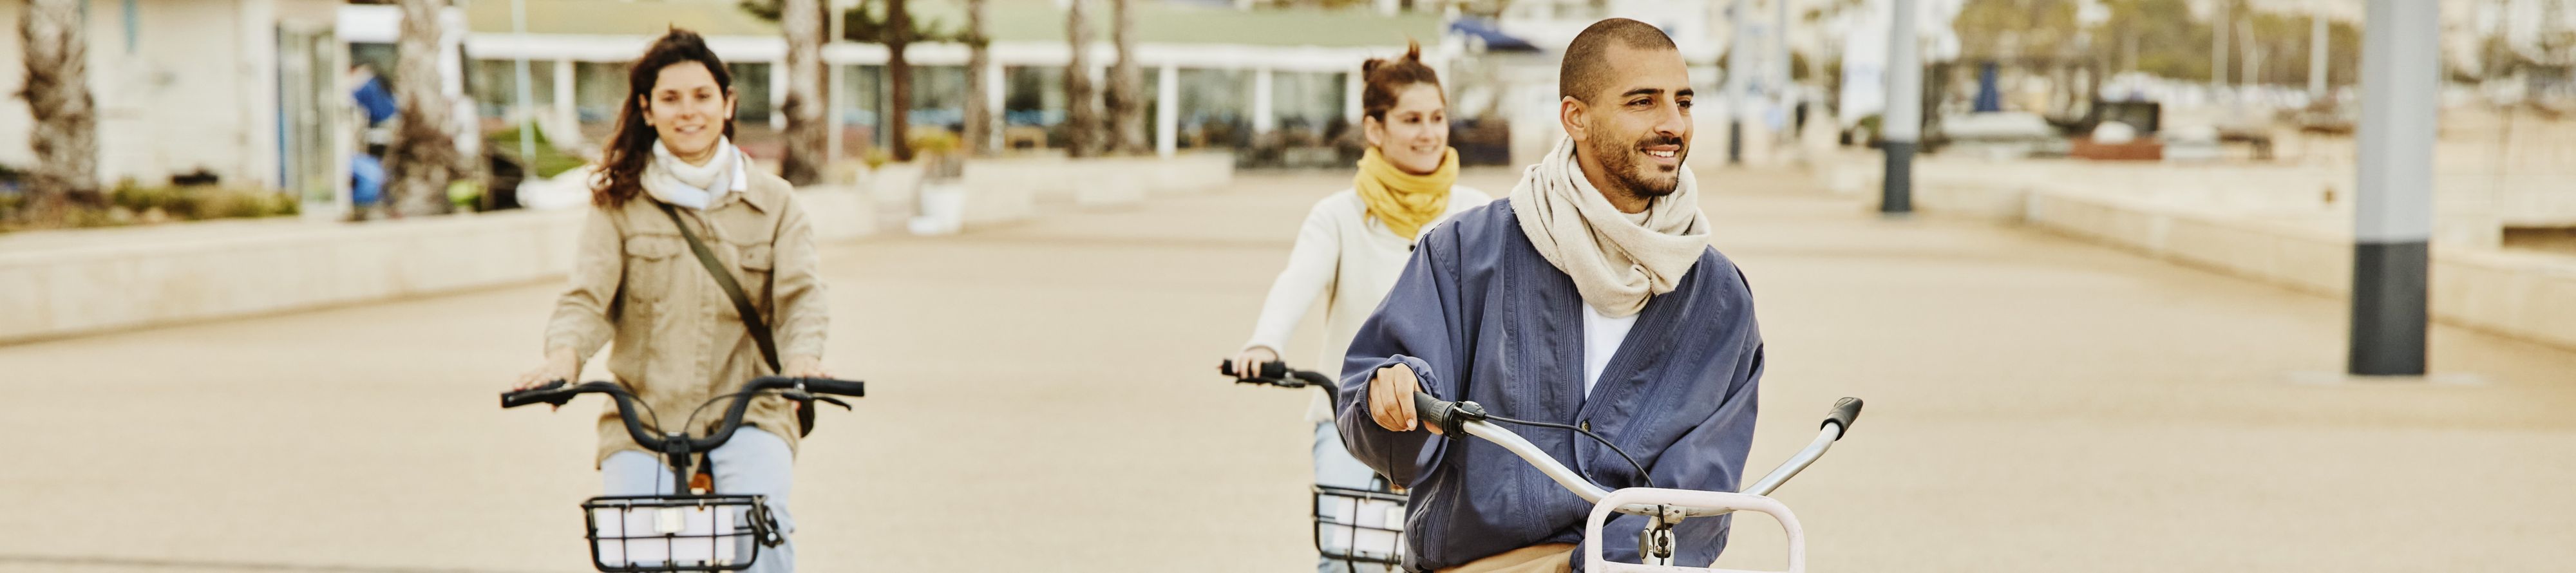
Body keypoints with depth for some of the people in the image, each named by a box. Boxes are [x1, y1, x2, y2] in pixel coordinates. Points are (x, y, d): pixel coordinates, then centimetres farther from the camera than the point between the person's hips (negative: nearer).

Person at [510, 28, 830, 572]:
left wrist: (803, 357, -27)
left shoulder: (772, 201, 9)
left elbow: (800, 294, -4)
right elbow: (587, 295, -4)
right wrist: (565, 353, -27)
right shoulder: (619, 203, 8)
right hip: (642, 413, 1)